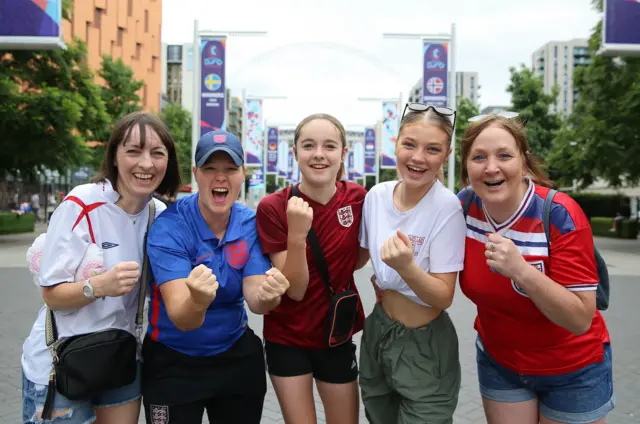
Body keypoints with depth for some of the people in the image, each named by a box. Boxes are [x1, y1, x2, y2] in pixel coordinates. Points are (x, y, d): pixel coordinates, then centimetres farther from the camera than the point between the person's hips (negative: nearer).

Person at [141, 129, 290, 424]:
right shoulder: (169, 228, -22)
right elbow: (181, 319, -30)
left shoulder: (251, 224, -10)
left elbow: (254, 298, -16)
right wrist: (197, 301, -52)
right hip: (173, 361, -3)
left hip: (237, 355, 4)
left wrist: (268, 295, -39)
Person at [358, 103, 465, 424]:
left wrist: (406, 267, -37)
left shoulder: (446, 208, -22)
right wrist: (383, 279, -3)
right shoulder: (377, 195, -7)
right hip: (378, 331, 6)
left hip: (424, 345, -5)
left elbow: (444, 297, -22)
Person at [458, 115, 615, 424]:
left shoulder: (560, 215, -25)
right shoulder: (464, 206, -13)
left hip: (572, 371, -2)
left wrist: (520, 270, -39)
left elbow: (581, 320, -26)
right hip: (498, 362, 3)